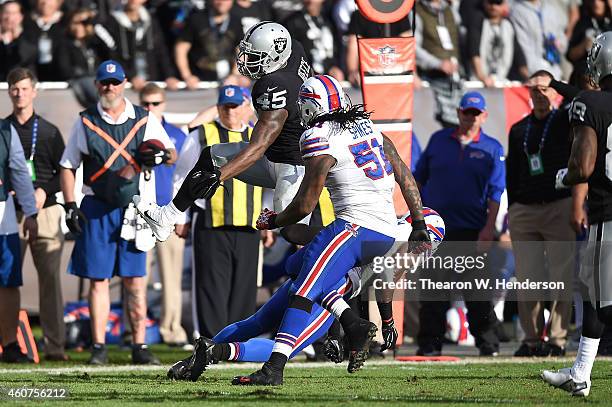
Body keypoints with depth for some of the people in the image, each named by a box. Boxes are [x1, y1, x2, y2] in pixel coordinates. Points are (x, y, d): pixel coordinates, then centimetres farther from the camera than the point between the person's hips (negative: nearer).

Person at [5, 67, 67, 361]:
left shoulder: (49, 132, 11)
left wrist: (44, 191, -5)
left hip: (45, 211, 0)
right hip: (10, 213, 0)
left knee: (50, 278, -4)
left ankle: (55, 345, -3)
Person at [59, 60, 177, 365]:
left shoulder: (145, 120, 6)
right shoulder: (85, 122, 6)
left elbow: (173, 155, 10)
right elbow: (67, 166, 10)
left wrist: (160, 155, -14)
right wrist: (70, 206, 0)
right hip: (96, 210, 0)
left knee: (135, 280, -1)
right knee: (98, 279, 0)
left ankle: (139, 346, 3)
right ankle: (99, 347, 4)